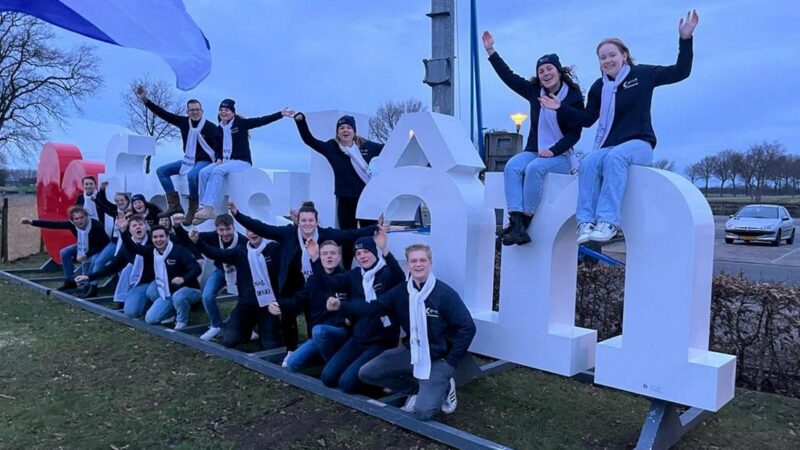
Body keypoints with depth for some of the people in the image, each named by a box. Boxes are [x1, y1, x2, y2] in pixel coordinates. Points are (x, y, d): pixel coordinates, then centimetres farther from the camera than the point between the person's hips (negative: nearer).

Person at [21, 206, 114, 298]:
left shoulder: (96, 226, -35)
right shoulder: (72, 224, -20)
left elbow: (98, 246, -29)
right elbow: (53, 224, -21)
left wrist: (86, 255, -36)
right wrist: (32, 222, -25)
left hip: (104, 247, -7)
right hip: (86, 247, 7)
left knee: (95, 260, -36)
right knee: (65, 252, 2)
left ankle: (92, 288, -28)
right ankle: (70, 281, 16)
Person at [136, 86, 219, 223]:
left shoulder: (211, 127, -13)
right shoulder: (184, 122, 1)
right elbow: (163, 113, 0)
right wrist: (145, 100, -4)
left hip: (204, 161, -7)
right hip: (188, 160, 7)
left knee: (192, 175, -38)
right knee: (161, 171, 1)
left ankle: (192, 210, -21)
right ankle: (174, 205, -6)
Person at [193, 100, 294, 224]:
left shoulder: (241, 123, -3)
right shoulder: (219, 129, 13)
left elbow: (261, 121, -11)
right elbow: (218, 148, 19)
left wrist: (281, 114, -20)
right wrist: (218, 158, -3)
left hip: (242, 162, -6)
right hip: (225, 162, 6)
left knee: (217, 171, -31)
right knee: (204, 172, -19)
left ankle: (209, 208, -34)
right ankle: (204, 207, -22)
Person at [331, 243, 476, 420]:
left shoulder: (445, 293, -18)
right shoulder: (401, 291, -3)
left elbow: (467, 328, -16)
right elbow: (374, 307, -4)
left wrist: (450, 362, -14)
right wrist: (341, 306, -18)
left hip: (437, 358, -5)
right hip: (411, 352, 6)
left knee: (423, 411, -23)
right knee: (366, 373, 0)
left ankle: (442, 387, 11)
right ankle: (419, 388, 12)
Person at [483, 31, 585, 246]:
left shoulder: (574, 97, -2)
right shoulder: (534, 91, 11)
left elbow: (574, 133, -7)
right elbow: (508, 77, 15)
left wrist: (553, 150, -21)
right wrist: (491, 52, 14)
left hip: (561, 155, -4)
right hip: (534, 151, 4)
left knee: (535, 168, -35)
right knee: (512, 166, -27)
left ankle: (524, 221, -31)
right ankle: (516, 222, -37)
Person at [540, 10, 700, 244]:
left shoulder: (642, 74, 5)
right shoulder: (599, 87, 14)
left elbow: (680, 72, 5)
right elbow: (587, 119, 18)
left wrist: (685, 39, -4)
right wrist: (561, 108, 8)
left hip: (639, 144, -3)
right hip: (609, 146, 3)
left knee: (615, 158, -38)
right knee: (589, 162, -32)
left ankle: (607, 221, -47)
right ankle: (586, 223, -41)